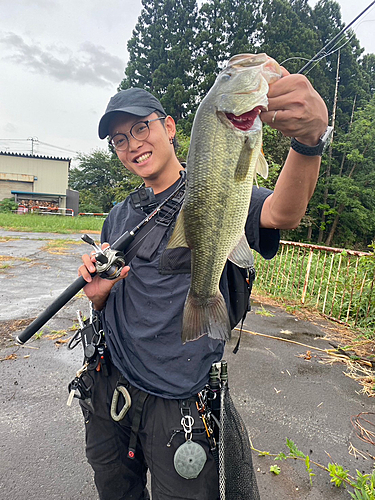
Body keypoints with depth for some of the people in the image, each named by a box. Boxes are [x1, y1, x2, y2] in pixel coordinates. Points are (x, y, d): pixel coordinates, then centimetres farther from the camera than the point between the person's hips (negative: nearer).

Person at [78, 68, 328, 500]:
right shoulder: (118, 217, 7)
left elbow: (282, 213, -30)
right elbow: (105, 306, 13)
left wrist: (311, 136, -49)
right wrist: (98, 293, -11)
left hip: (179, 403, -5)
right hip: (109, 386, 6)